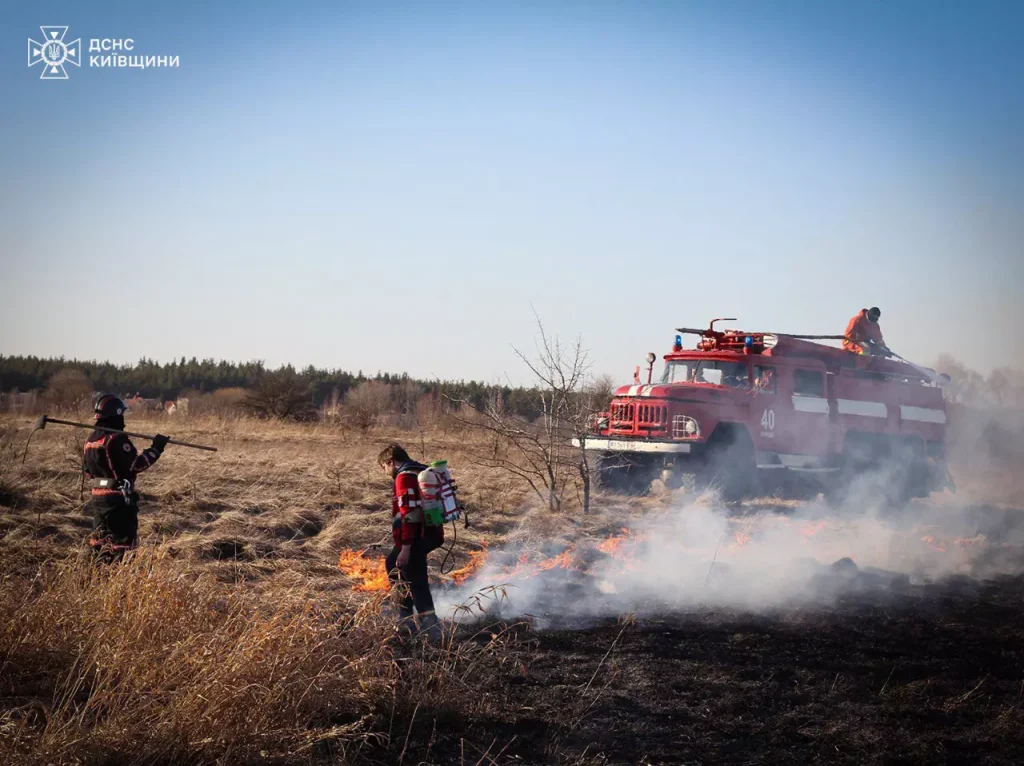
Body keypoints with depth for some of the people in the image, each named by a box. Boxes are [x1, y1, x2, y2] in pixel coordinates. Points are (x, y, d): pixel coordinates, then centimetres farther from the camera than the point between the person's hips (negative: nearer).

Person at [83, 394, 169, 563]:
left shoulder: (91, 439, 9)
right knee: (120, 541, -2)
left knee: (100, 537, 16)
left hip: (96, 496, 8)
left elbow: (87, 469, 18)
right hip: (118, 498, -8)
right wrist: (156, 448, -11)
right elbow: (136, 465, -19)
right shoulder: (117, 440, -18)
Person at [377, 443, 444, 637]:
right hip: (430, 533, 10)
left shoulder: (404, 478, -15)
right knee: (393, 564, 26)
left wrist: (405, 547, -23)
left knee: (416, 582, -7)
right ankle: (405, 616, 28)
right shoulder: (422, 472, 16)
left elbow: (409, 514, -23)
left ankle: (431, 626, -10)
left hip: (417, 537, -10)